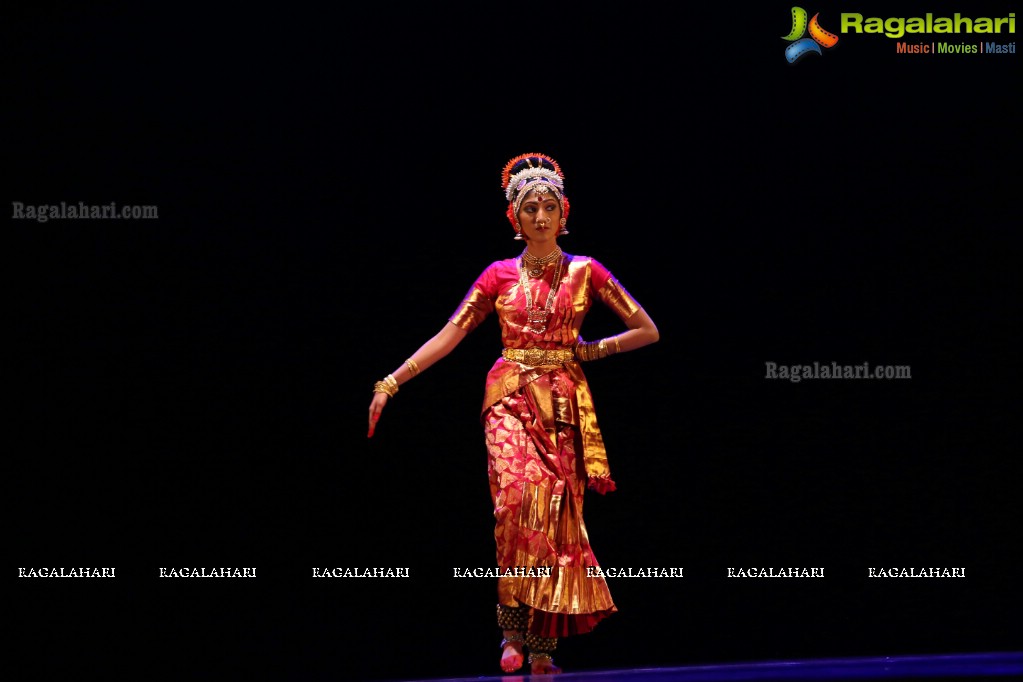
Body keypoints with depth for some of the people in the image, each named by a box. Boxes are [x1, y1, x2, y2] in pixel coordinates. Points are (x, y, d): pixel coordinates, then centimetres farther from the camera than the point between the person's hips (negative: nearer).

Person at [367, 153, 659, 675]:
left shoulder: (585, 272, 6)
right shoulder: (500, 275, 8)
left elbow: (647, 330, 9)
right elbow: (449, 335, 3)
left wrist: (592, 350, 1)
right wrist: (392, 382, -4)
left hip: (564, 403, 1)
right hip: (511, 398, -1)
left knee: (558, 510, -7)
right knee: (520, 495, -23)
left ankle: (541, 642, -2)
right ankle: (514, 627, -14)